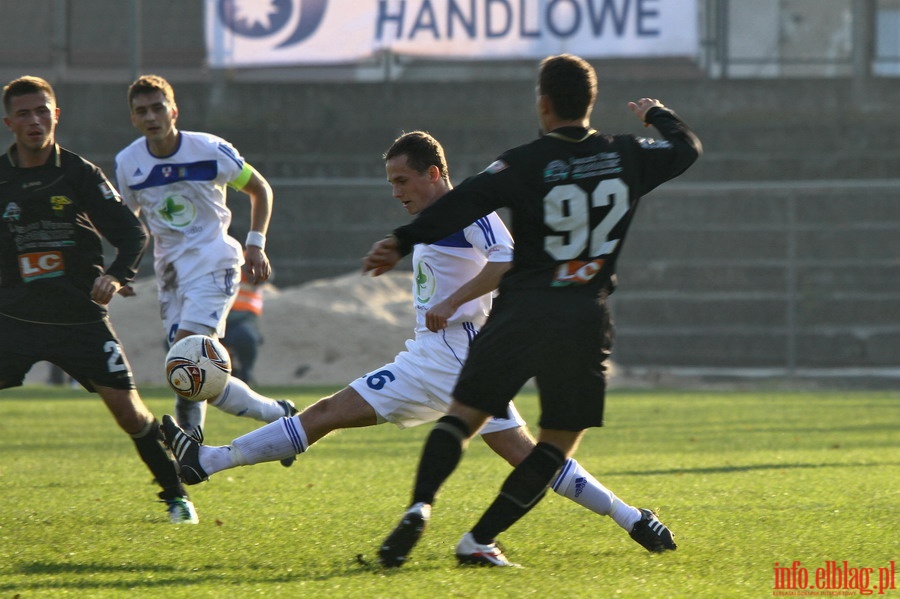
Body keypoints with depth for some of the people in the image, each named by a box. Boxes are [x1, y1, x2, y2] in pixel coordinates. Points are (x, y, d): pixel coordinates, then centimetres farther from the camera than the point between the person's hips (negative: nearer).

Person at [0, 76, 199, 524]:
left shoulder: (80, 175, -4)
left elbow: (132, 232, -6)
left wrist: (116, 274, -23)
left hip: (80, 316, -1)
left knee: (126, 407, -4)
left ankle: (175, 494, 13)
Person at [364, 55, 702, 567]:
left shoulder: (526, 164, -7)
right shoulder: (628, 157, 5)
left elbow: (466, 204, -17)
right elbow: (688, 148, 23)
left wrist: (404, 243, -17)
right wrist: (658, 114, 42)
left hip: (521, 312, -2)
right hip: (586, 319, 2)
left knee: (465, 414, 11)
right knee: (559, 443, 10)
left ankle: (420, 507, -11)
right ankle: (480, 539, 1)